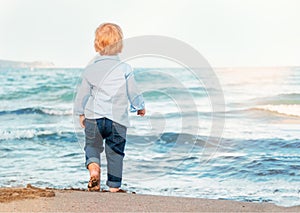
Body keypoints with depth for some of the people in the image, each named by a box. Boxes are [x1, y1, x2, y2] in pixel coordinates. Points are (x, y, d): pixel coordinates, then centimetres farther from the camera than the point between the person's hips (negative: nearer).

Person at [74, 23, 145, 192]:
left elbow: (82, 94, 9)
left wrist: (81, 113, 23)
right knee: (115, 152, 7)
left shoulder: (90, 69, 2)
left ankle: (93, 166, -15)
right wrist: (140, 107, 22)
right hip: (118, 120, -1)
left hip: (93, 116, 1)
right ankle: (114, 185, 10)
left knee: (92, 146, 15)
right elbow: (133, 93, 3)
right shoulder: (125, 70, -3)